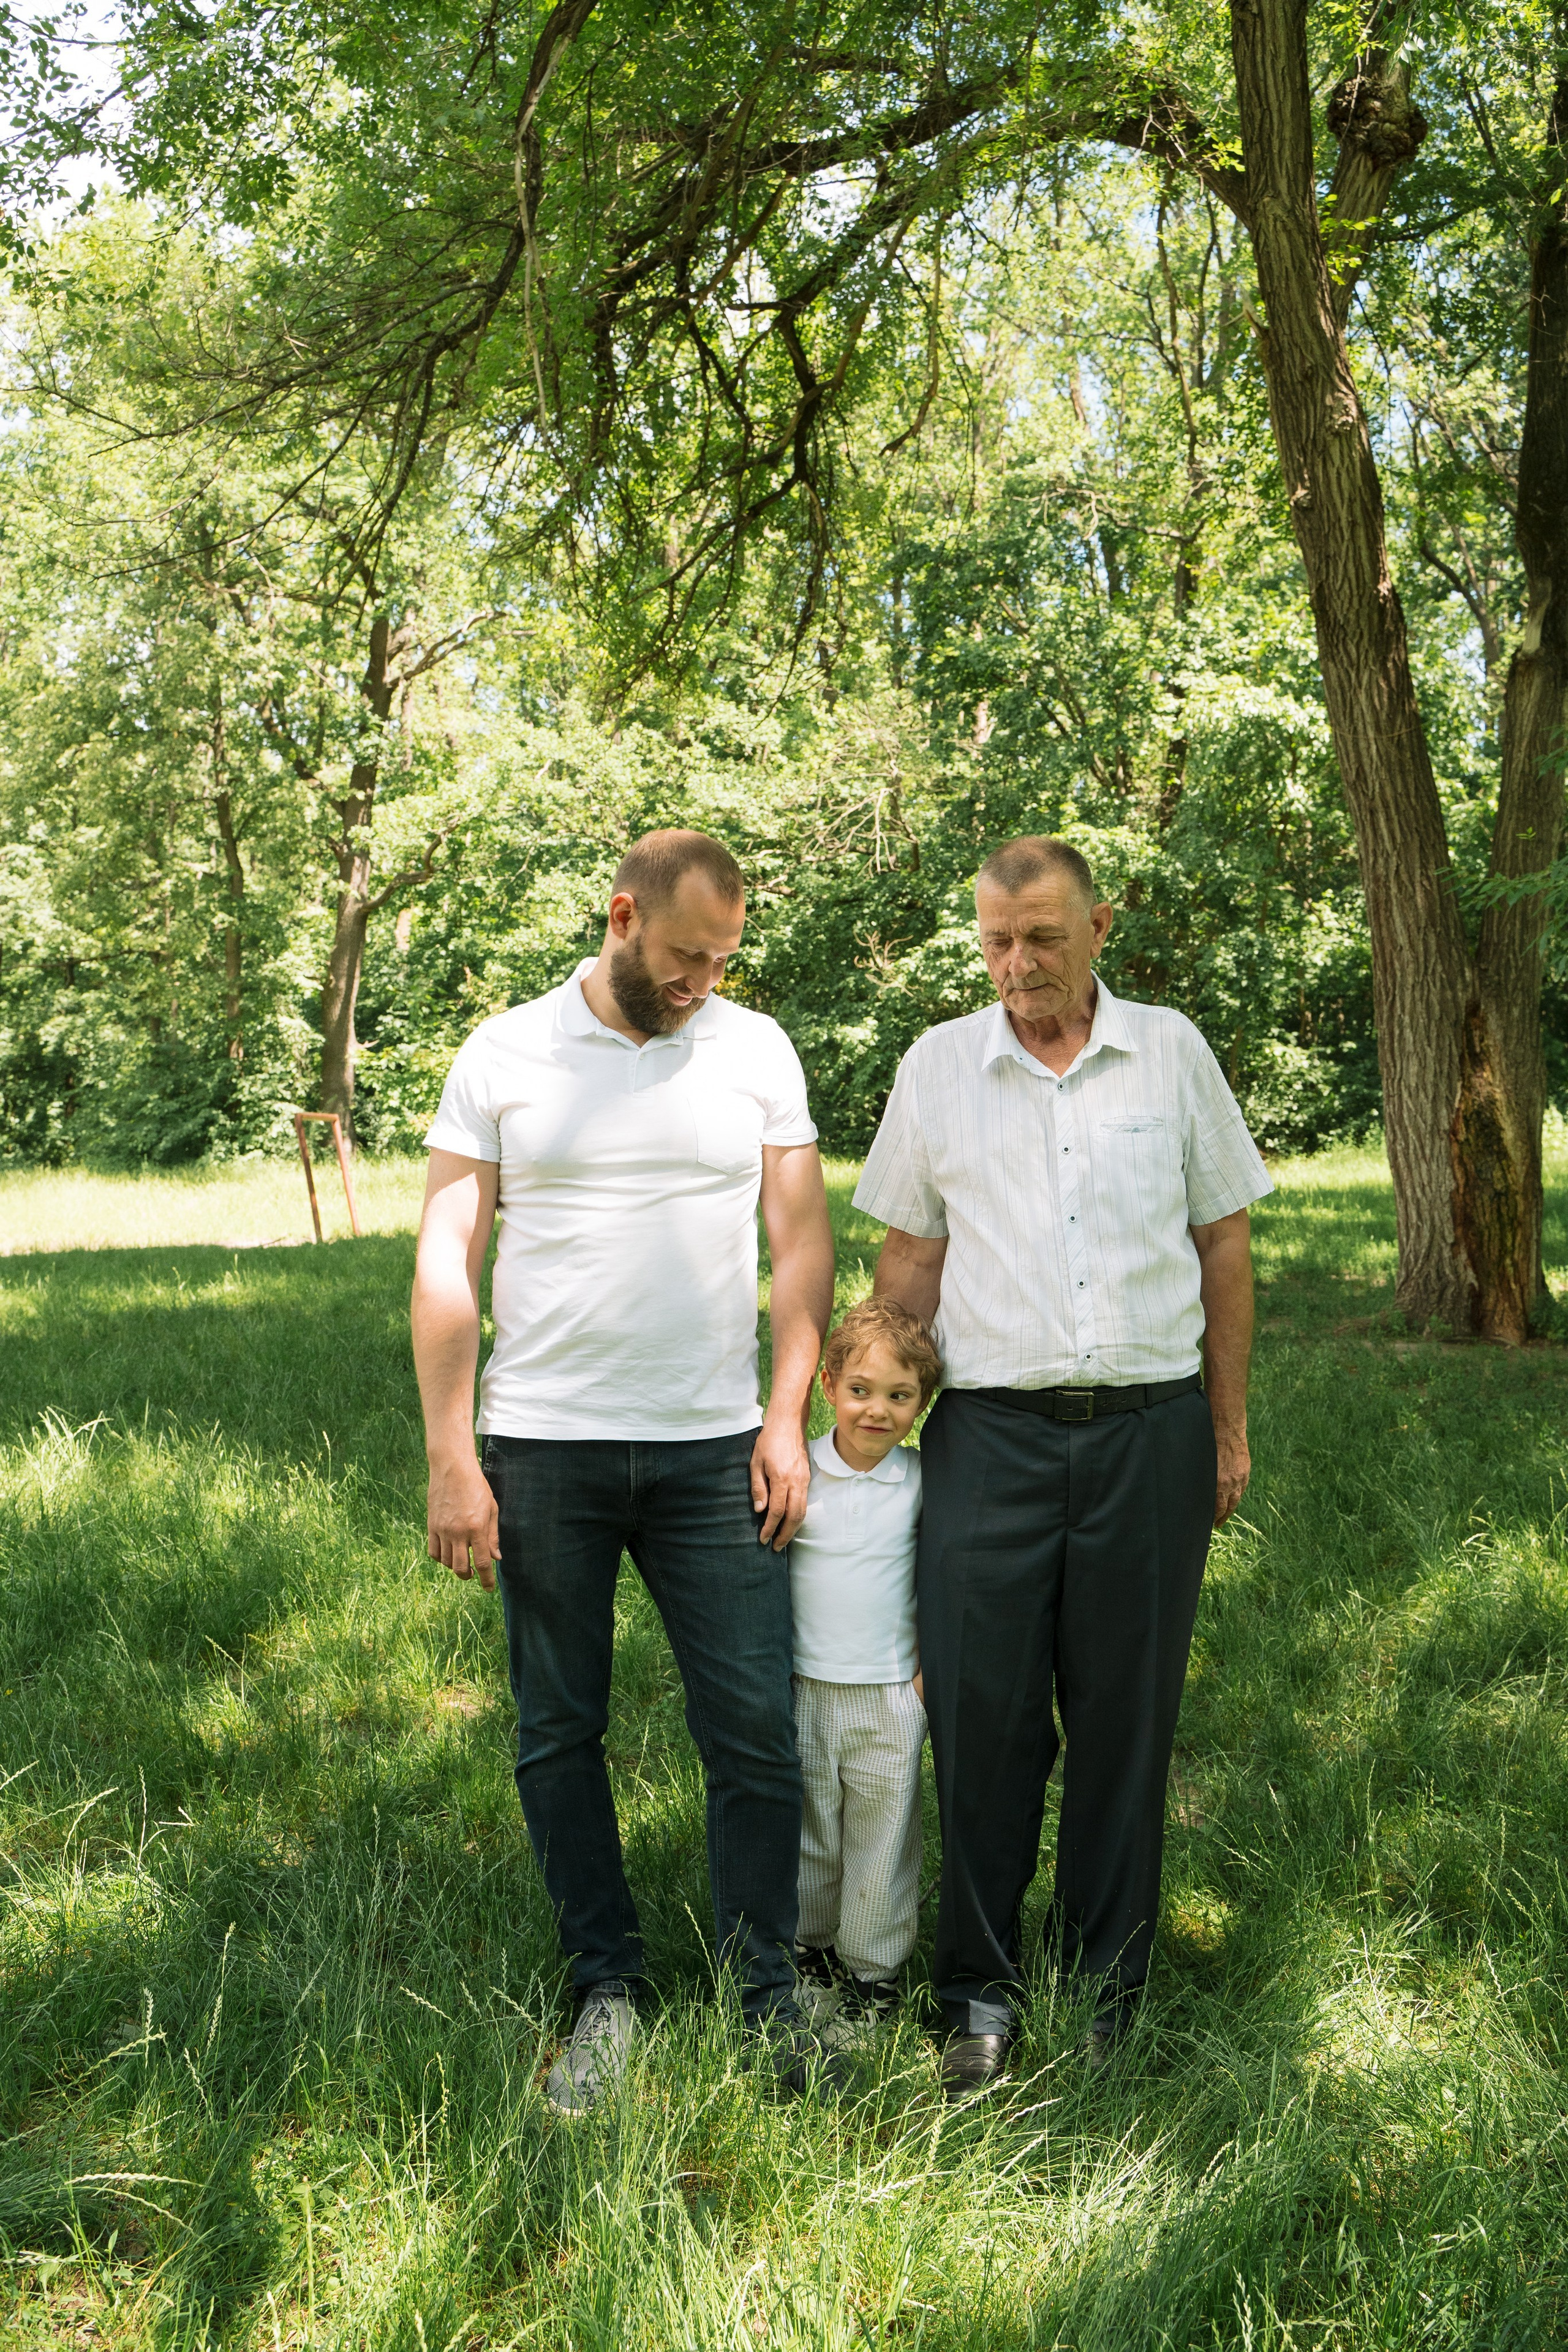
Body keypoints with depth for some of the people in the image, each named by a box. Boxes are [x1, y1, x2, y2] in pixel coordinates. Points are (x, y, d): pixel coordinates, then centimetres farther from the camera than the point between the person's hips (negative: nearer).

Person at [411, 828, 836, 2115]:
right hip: (543, 1447, 0)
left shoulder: (755, 1049, 5)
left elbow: (802, 1240, 6)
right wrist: (449, 1457, -5)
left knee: (756, 1730, 1)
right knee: (560, 1732, 9)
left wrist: (788, 1416, -3)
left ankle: (769, 1994, 18)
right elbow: (447, 1260, 0)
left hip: (713, 1449, 1)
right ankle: (608, 1990, 25)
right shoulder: (505, 1055, 1)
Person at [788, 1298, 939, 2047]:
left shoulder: (922, 1483, -4)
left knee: (881, 1842, 7)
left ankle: (873, 1974, 25)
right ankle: (811, 1951, 34)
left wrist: (931, 1666, 0)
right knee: (806, 1835, 13)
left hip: (890, 1698, 0)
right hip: (802, 1691, 1)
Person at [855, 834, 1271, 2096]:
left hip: (1151, 1427, 1)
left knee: (1128, 1715, 7)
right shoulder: (938, 1065, 6)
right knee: (983, 1710, 1)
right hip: (992, 1431, 0)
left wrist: (1228, 1428, 9)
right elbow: (908, 1257, 10)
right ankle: (981, 1990, 18)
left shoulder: (1172, 1052, 6)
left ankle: (1108, 1990, 23)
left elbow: (1223, 1244, 10)